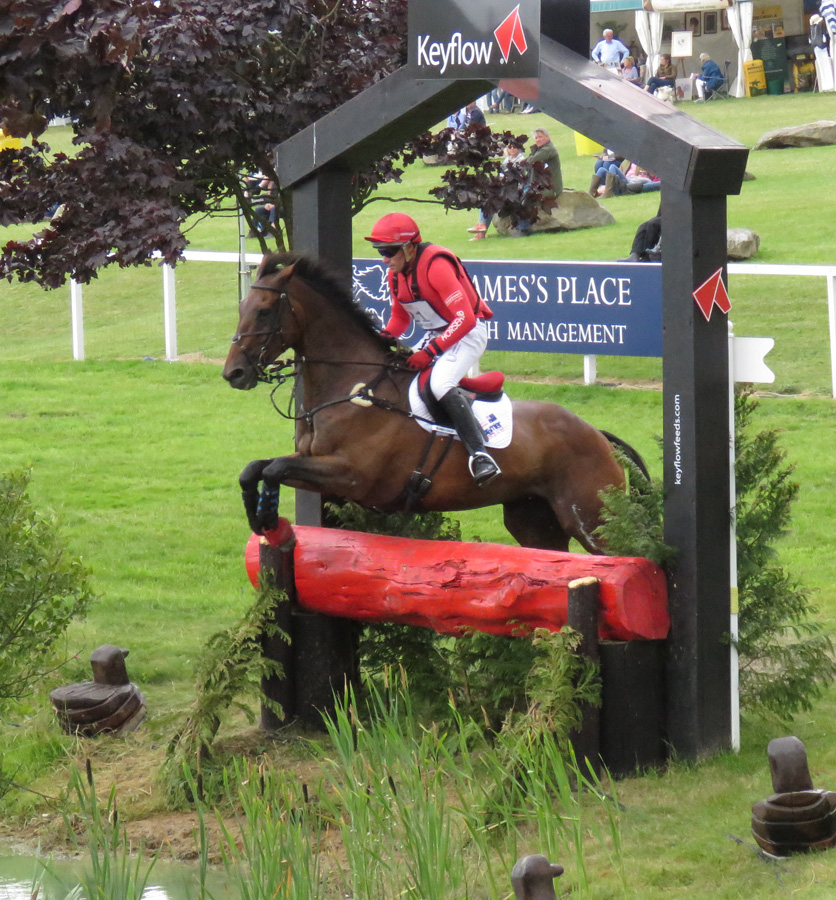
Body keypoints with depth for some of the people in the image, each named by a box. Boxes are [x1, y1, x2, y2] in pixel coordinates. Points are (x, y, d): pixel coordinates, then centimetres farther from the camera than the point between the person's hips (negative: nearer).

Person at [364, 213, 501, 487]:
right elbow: (400, 316, 19)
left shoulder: (435, 265, -24)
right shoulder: (396, 274, 3)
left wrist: (429, 352, -28)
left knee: (440, 384, -30)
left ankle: (479, 455, -35)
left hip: (468, 333, -10)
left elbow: (465, 318, -28)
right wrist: (384, 337, -4)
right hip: (436, 335, 10)